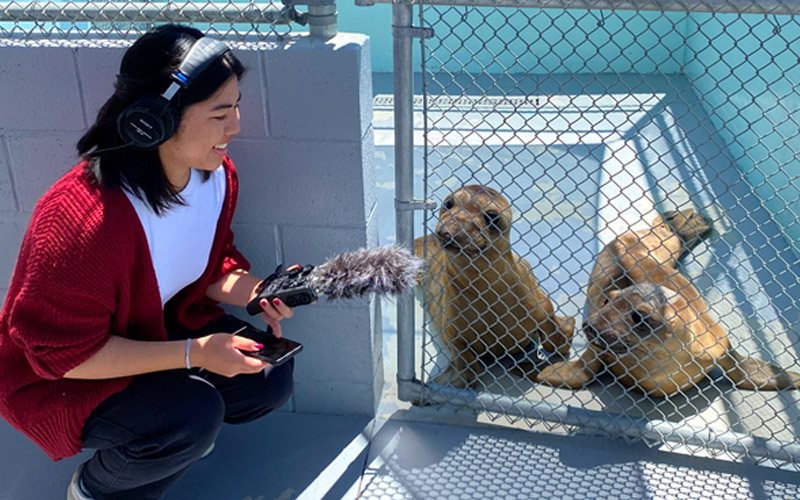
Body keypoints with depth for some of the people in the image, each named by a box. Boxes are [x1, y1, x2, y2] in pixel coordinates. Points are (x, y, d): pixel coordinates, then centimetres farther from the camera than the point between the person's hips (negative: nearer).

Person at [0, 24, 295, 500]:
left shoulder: (217, 176, -12)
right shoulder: (84, 221, -37)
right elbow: (63, 352, -28)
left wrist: (245, 289, -19)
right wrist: (193, 353, -31)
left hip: (160, 326, 7)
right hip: (59, 378, -7)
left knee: (271, 376, -9)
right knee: (192, 415, -29)